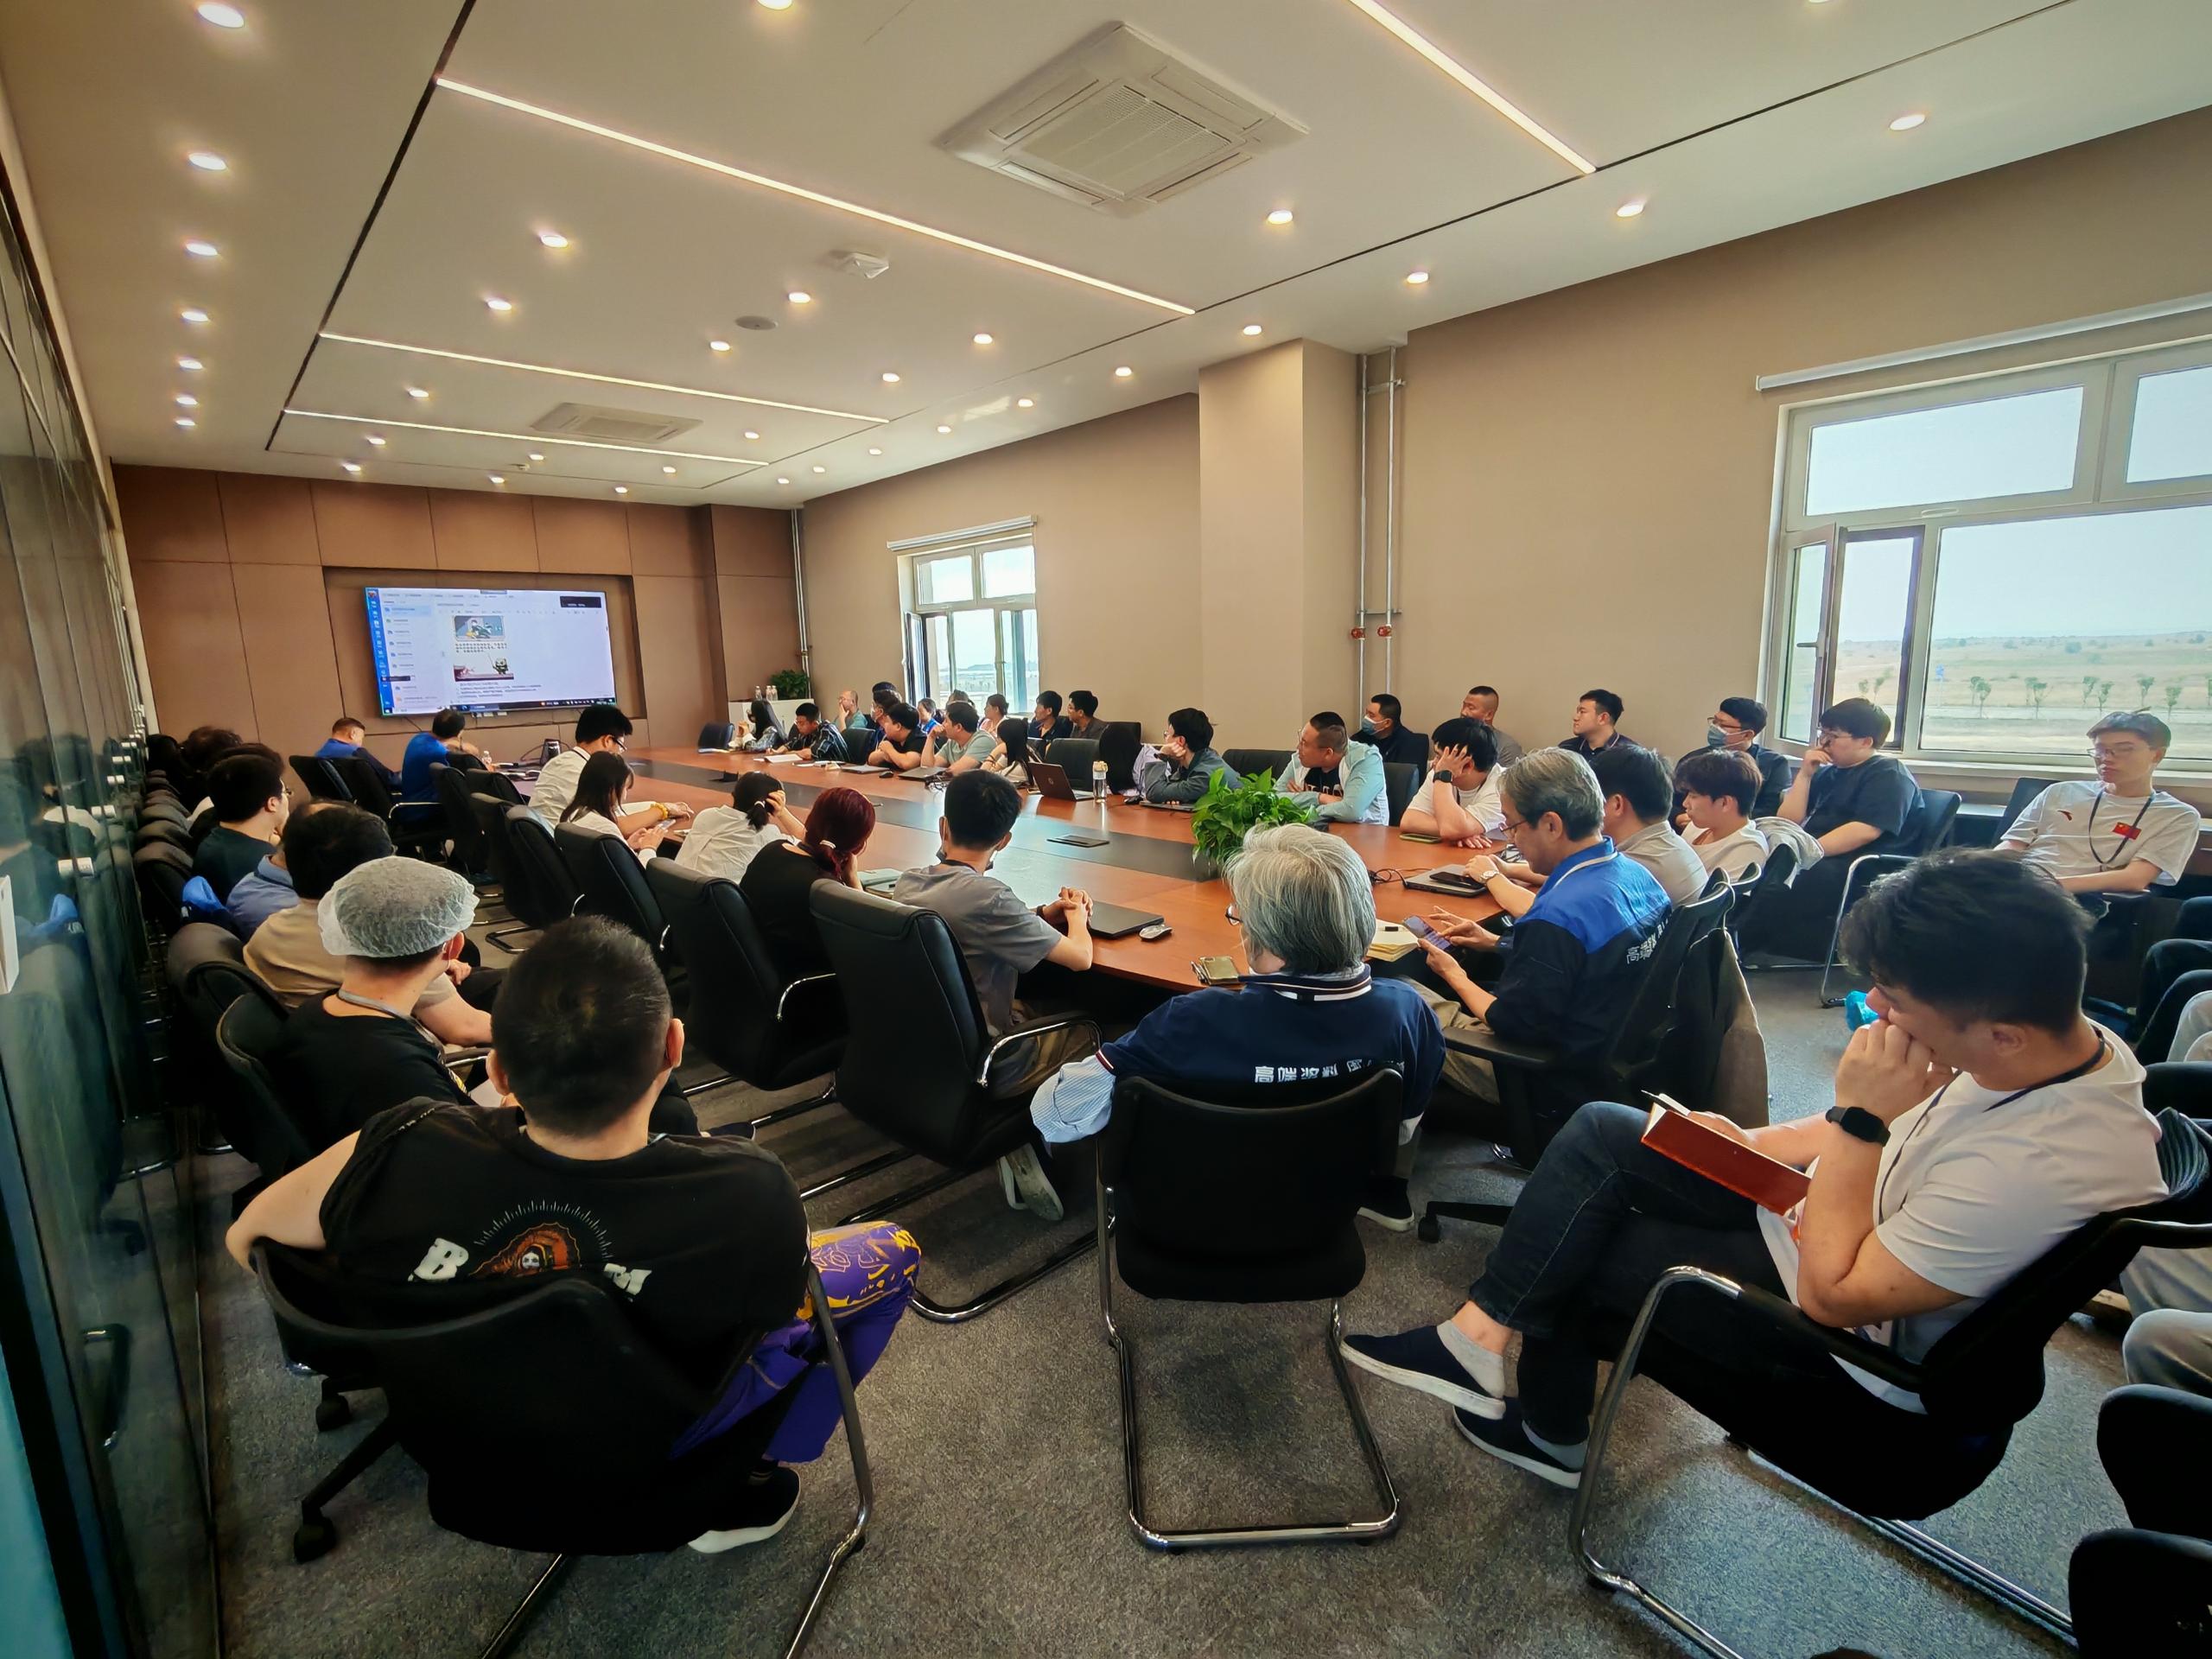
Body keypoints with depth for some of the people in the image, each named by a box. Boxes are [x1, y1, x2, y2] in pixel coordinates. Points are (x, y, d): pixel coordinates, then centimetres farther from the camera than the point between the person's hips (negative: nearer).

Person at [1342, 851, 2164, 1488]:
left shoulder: (2041, 1171, -37)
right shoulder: (2064, 1034, -13)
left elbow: (1834, 1296, -27)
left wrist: (1859, 1119, -30)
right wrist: (1760, 1142, -2)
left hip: (1859, 1355, -8)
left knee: (1575, 1244, -2)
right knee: (1599, 1132, -3)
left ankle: (1551, 1438, 25)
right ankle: (1484, 1334, 8)